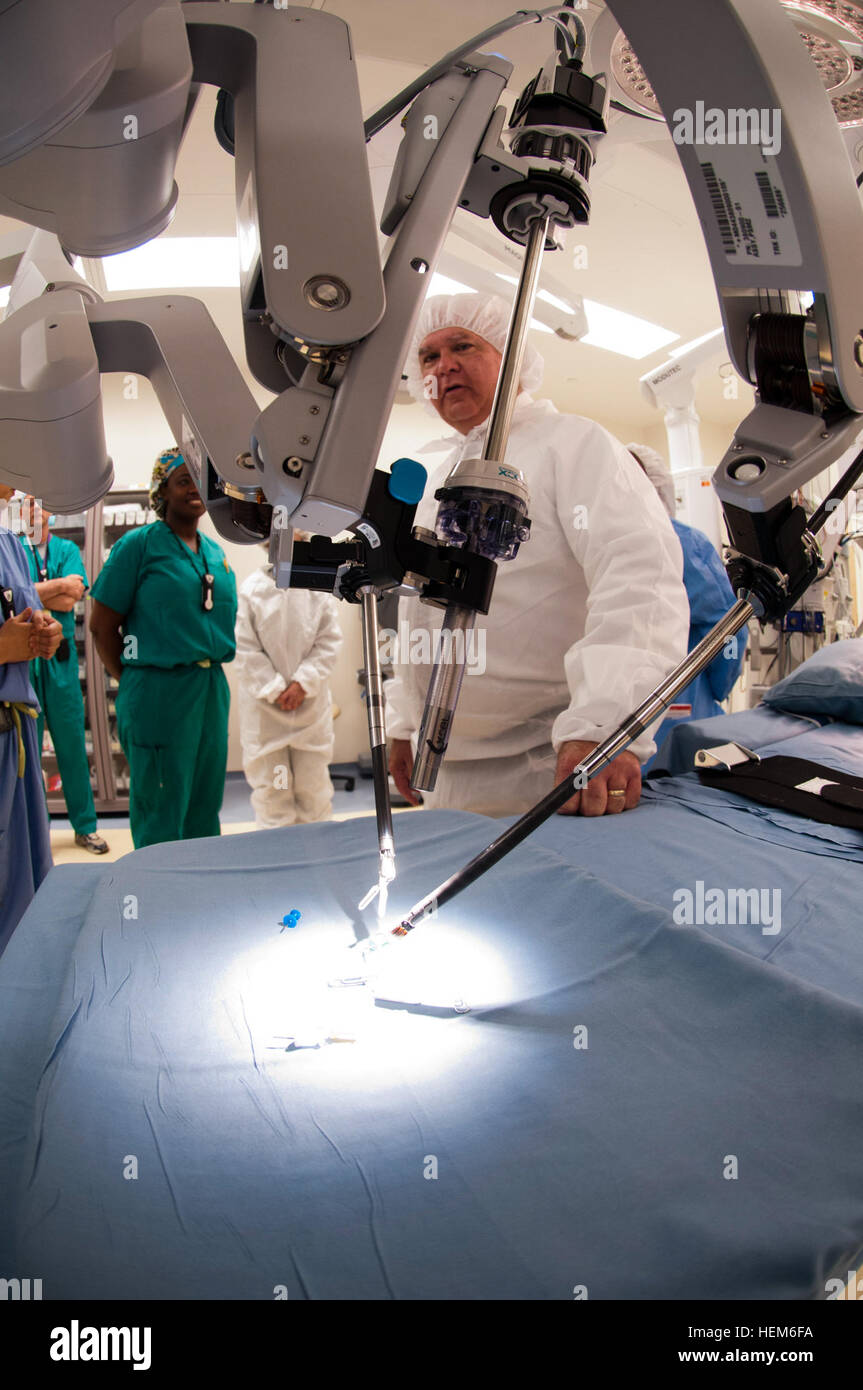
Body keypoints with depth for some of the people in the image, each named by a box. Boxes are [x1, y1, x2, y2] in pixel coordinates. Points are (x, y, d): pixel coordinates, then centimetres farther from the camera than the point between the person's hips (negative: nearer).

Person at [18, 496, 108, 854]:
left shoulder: (67, 550, 8)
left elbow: (73, 597, -6)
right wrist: (59, 585, -7)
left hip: (60, 655, 1)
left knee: (71, 742, 4)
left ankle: (85, 826, 12)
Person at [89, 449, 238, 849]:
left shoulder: (216, 553, 13)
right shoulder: (139, 544, -5)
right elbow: (101, 624, -5)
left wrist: (209, 673, 14)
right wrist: (134, 680, -1)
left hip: (213, 689, 6)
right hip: (159, 691, -6)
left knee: (205, 813, 14)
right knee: (161, 819, 1)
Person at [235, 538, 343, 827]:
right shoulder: (252, 589, -6)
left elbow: (329, 642, -1)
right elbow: (246, 649, -6)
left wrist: (302, 683, -11)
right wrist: (274, 690, -10)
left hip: (310, 702, 1)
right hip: (265, 706, -1)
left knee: (313, 783, 9)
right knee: (271, 787, 4)